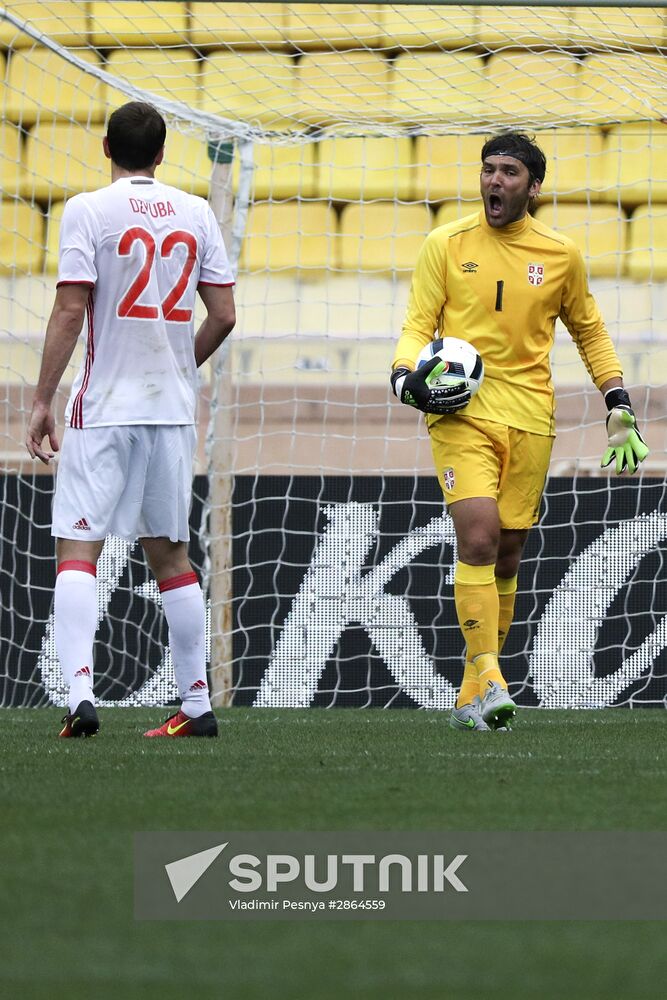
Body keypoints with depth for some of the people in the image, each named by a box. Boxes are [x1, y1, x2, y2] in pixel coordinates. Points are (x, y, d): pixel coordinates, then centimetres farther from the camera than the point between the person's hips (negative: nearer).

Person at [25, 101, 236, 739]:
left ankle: (80, 693, -23)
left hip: (103, 407, -4)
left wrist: (42, 400, -7)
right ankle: (197, 705, 15)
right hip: (172, 407, 4)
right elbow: (223, 315, 6)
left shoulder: (88, 211, -6)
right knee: (169, 552, 14)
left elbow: (70, 311, -12)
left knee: (76, 549, -6)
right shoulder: (195, 214, 7)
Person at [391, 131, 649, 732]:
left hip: (530, 417, 2)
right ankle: (489, 680, -21)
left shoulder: (561, 255, 7)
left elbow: (589, 333, 19)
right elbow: (419, 324, 4)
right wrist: (407, 375, -16)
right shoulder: (446, 245, 2)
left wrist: (619, 406, 13)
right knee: (478, 538, -19)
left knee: (507, 555, 4)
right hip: (461, 412, -2)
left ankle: (474, 695, 15)